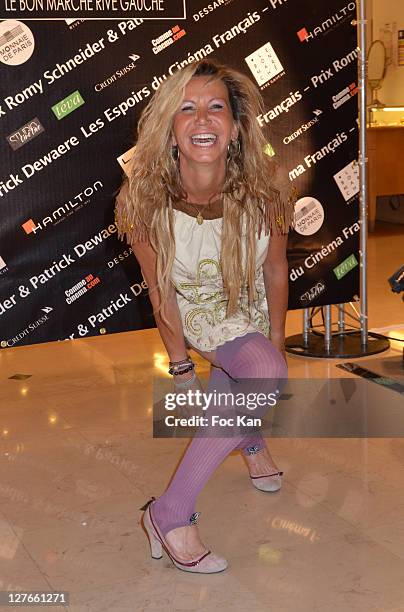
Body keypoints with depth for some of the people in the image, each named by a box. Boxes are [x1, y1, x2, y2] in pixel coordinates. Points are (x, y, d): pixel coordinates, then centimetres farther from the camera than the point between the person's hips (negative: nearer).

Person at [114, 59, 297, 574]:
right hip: (199, 312, -3)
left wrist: (276, 342, -3)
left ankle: (247, 435, 62)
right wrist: (181, 366, -11)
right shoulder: (146, 200, -31)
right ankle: (172, 513, -18)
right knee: (264, 375, -26)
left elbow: (275, 271, -12)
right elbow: (160, 289, -18)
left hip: (251, 305, 3)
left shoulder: (265, 187, -29)